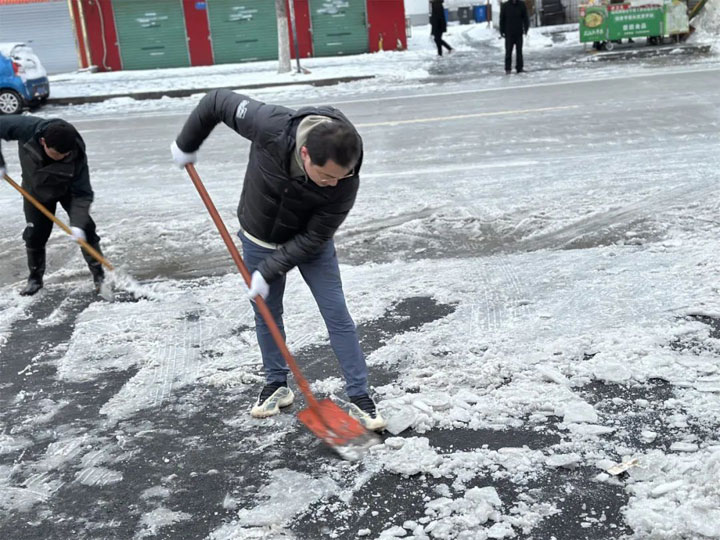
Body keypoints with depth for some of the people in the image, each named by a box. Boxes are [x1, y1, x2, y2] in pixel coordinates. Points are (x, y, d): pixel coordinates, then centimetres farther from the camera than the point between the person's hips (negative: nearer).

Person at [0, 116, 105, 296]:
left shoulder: (77, 155, -37)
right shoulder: (27, 129, -38)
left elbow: (82, 194, -32)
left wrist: (77, 223, -44)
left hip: (68, 189, -1)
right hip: (35, 190, 2)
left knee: (85, 229, -10)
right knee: (34, 235, 3)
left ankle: (99, 274, 6)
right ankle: (35, 277, 24)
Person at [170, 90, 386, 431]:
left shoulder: (345, 181, -34)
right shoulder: (271, 125, -37)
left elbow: (313, 239, -24)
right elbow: (218, 102, -19)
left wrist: (268, 272, -23)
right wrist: (187, 145, -5)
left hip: (309, 243, -1)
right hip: (259, 239, 1)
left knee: (337, 315, -3)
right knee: (266, 314, 13)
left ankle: (360, 398, 8)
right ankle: (277, 385, 33)